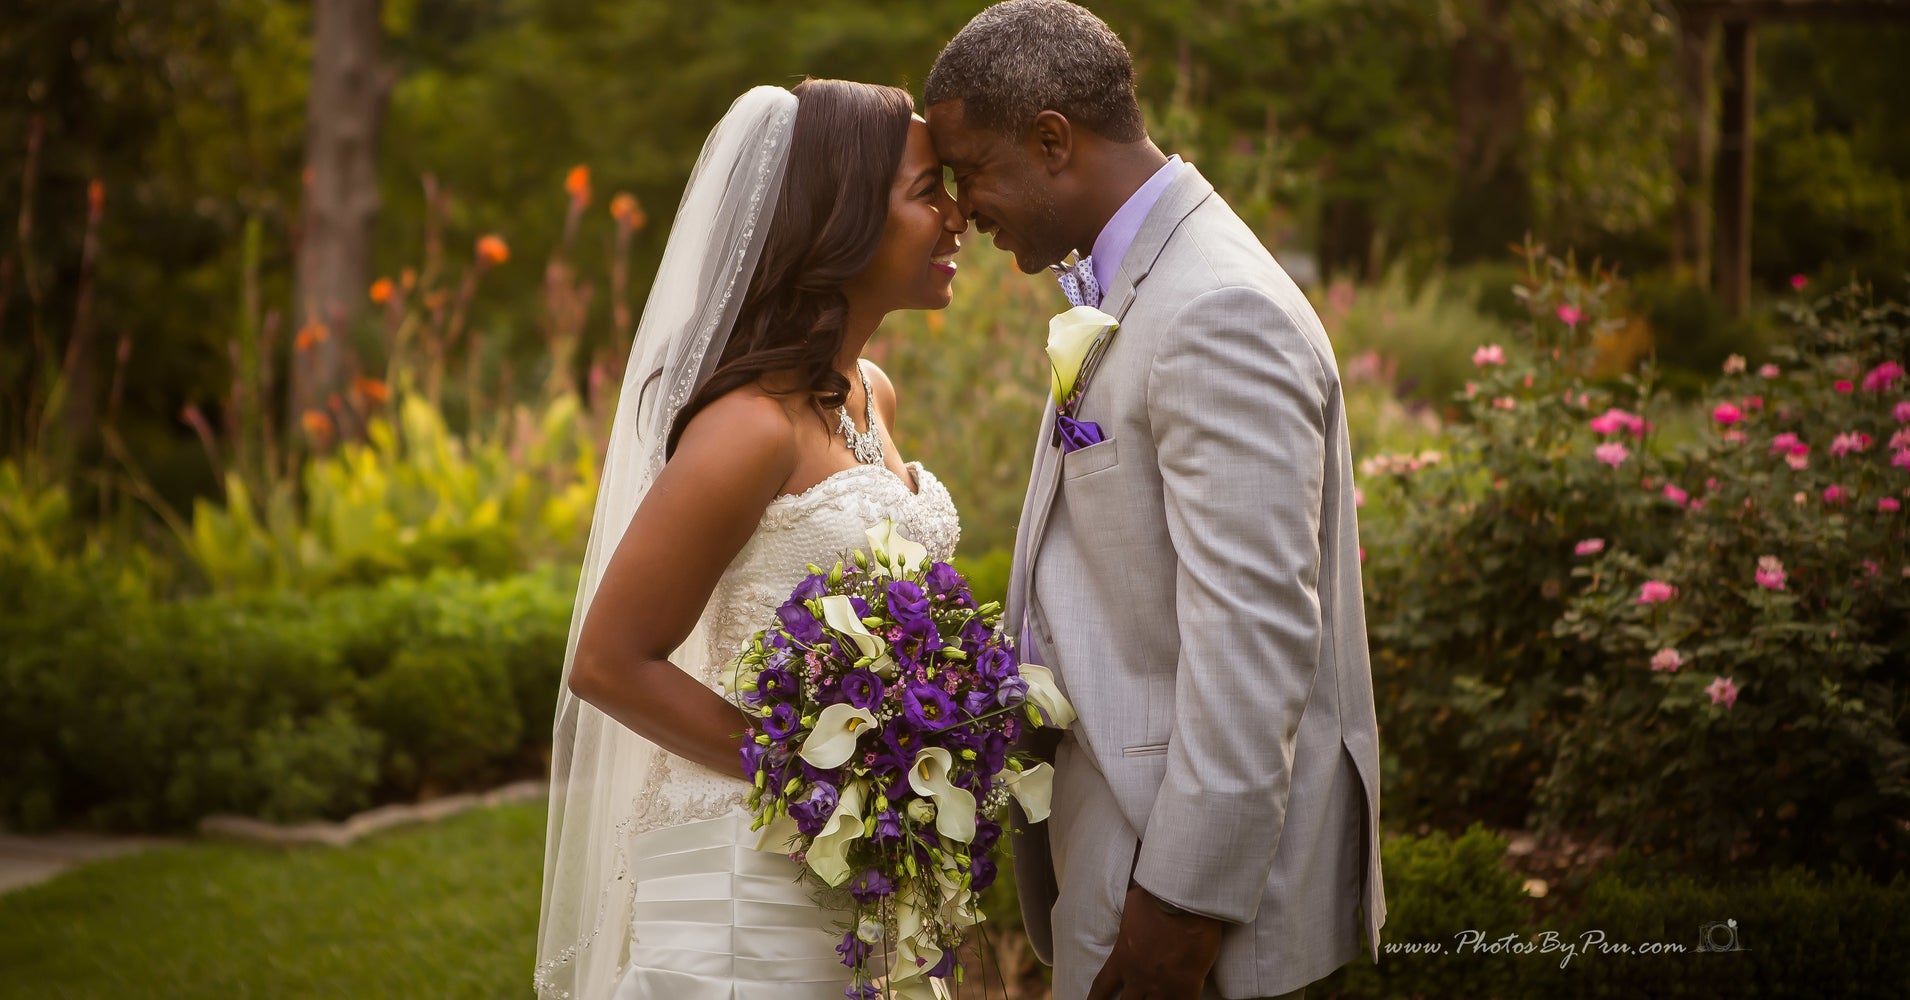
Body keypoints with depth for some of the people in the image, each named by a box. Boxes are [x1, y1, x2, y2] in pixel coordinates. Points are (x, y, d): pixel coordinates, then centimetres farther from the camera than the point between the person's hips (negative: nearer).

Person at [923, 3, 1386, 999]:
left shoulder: (1221, 315, -20)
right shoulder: (1129, 285, 13)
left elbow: (1254, 629, -24)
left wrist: (1185, 897, -23)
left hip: (1191, 842, -10)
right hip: (1116, 811, 10)